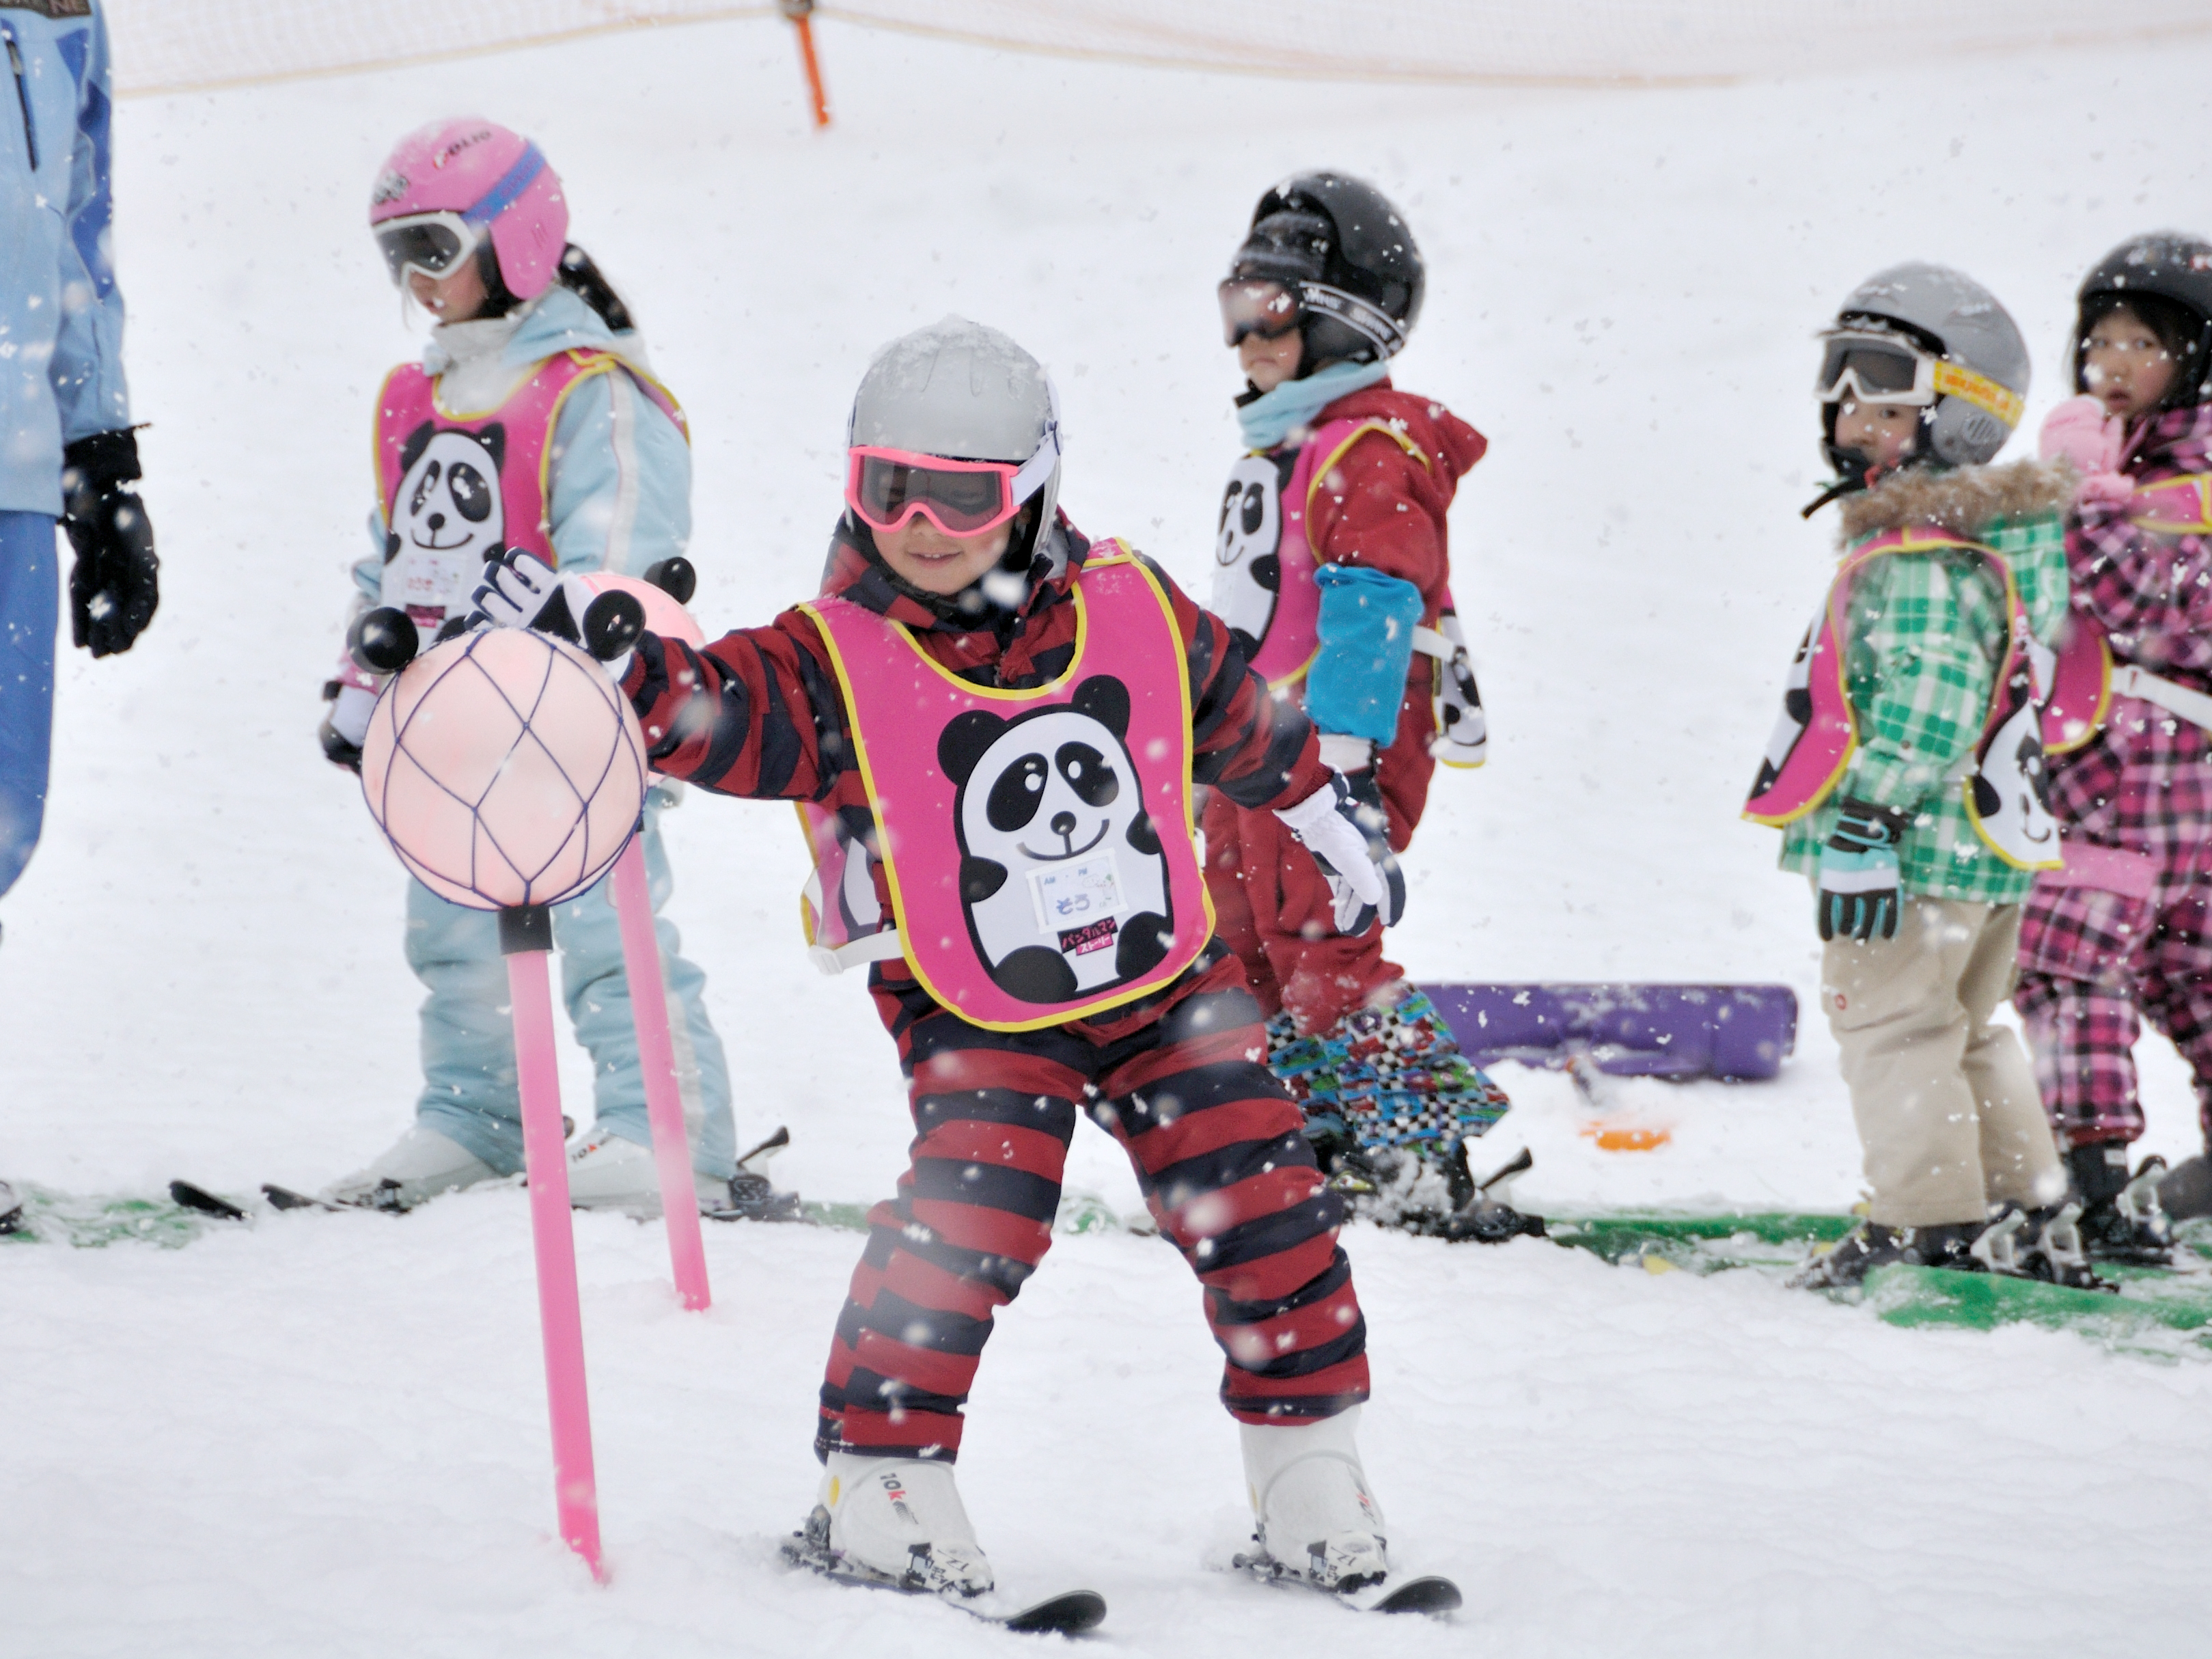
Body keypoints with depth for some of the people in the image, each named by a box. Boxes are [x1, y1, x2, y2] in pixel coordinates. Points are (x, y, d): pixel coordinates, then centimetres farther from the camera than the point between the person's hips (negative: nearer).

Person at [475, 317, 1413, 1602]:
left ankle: (1313, 1474, 15)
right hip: (977, 1017, -3)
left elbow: (1246, 725, 13)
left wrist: (1337, 830, 27)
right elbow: (706, 711, -28)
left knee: (1263, 1204, -2)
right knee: (970, 1216, -21)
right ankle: (879, 1485, -8)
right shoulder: (838, 667, -13)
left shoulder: (1138, 615, -5)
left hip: (1169, 980, 3)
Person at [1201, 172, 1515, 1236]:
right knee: (1247, 943, 13)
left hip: (1342, 739, -10)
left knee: (1323, 944, -13)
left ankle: (1416, 1153, -9)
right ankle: (1315, 1138, 23)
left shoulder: (1372, 451, -15)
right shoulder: (1278, 447, 18)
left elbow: (1371, 619, -21)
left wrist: (1343, 759, -27)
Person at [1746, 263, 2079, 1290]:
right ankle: (2032, 1225, 24)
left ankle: (1934, 1230, -1)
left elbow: (1922, 710, -26)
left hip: (1914, 850, -10)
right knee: (1966, 1031, 19)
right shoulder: (1989, 541, 15)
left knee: (1891, 1027, -3)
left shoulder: (1920, 562, -19)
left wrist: (1861, 823, -26)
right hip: (1987, 850, 10)